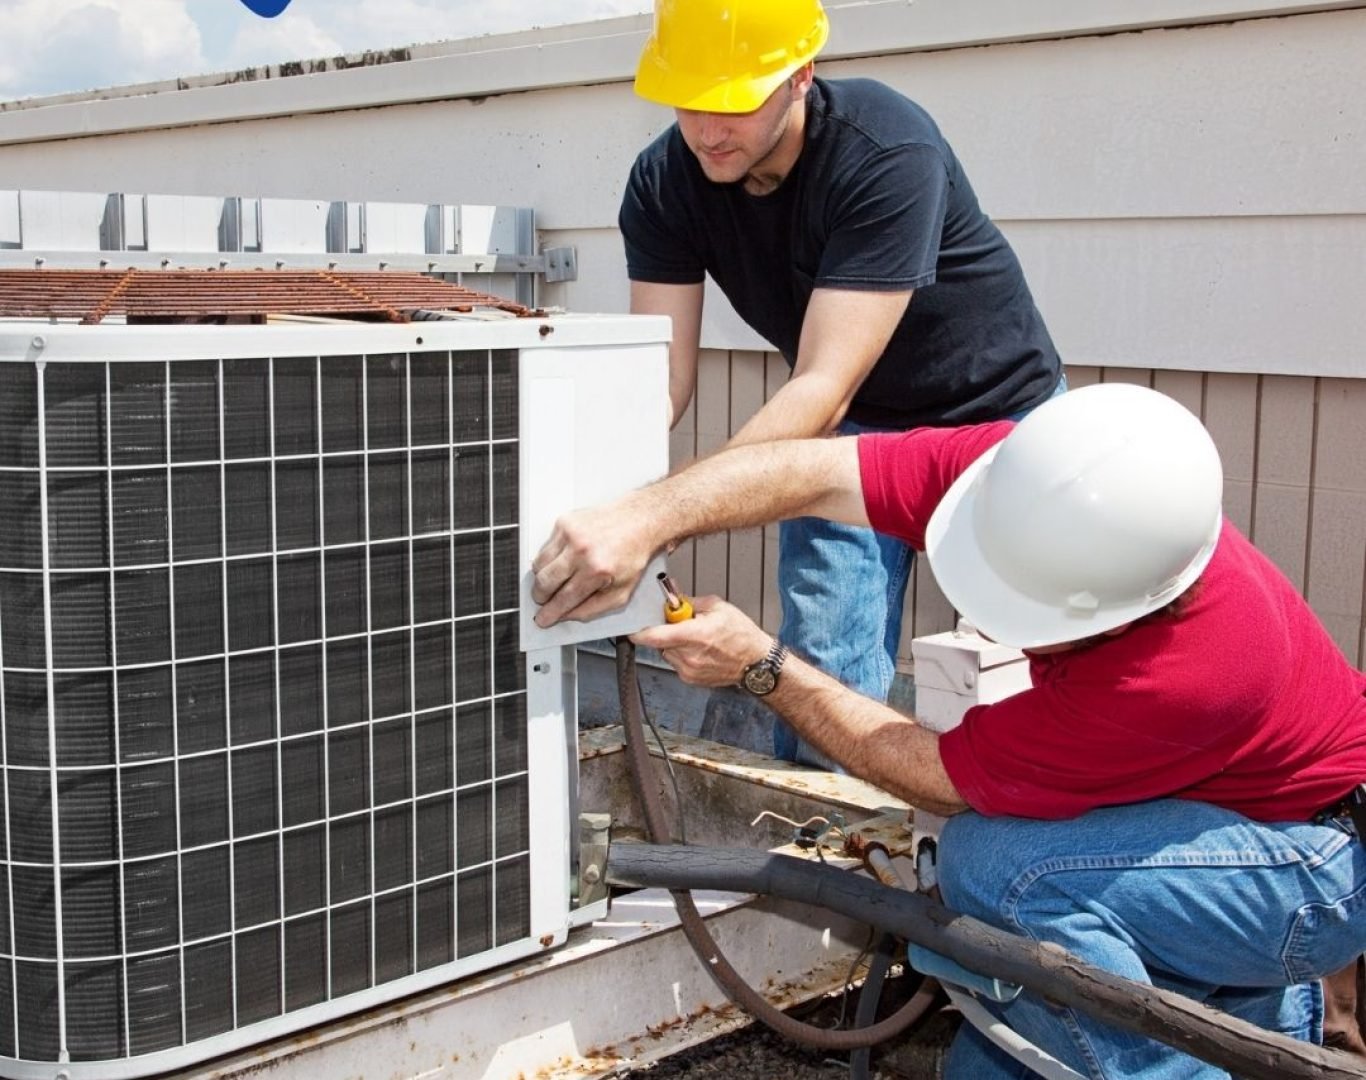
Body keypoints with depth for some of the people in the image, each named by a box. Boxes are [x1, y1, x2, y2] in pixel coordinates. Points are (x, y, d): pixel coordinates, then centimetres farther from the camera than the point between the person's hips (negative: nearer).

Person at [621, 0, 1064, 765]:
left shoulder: (889, 155, -34)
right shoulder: (666, 183, -17)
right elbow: (661, 376, -21)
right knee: (821, 675, -5)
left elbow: (823, 387, -40)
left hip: (993, 411, -3)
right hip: (850, 426, 4)